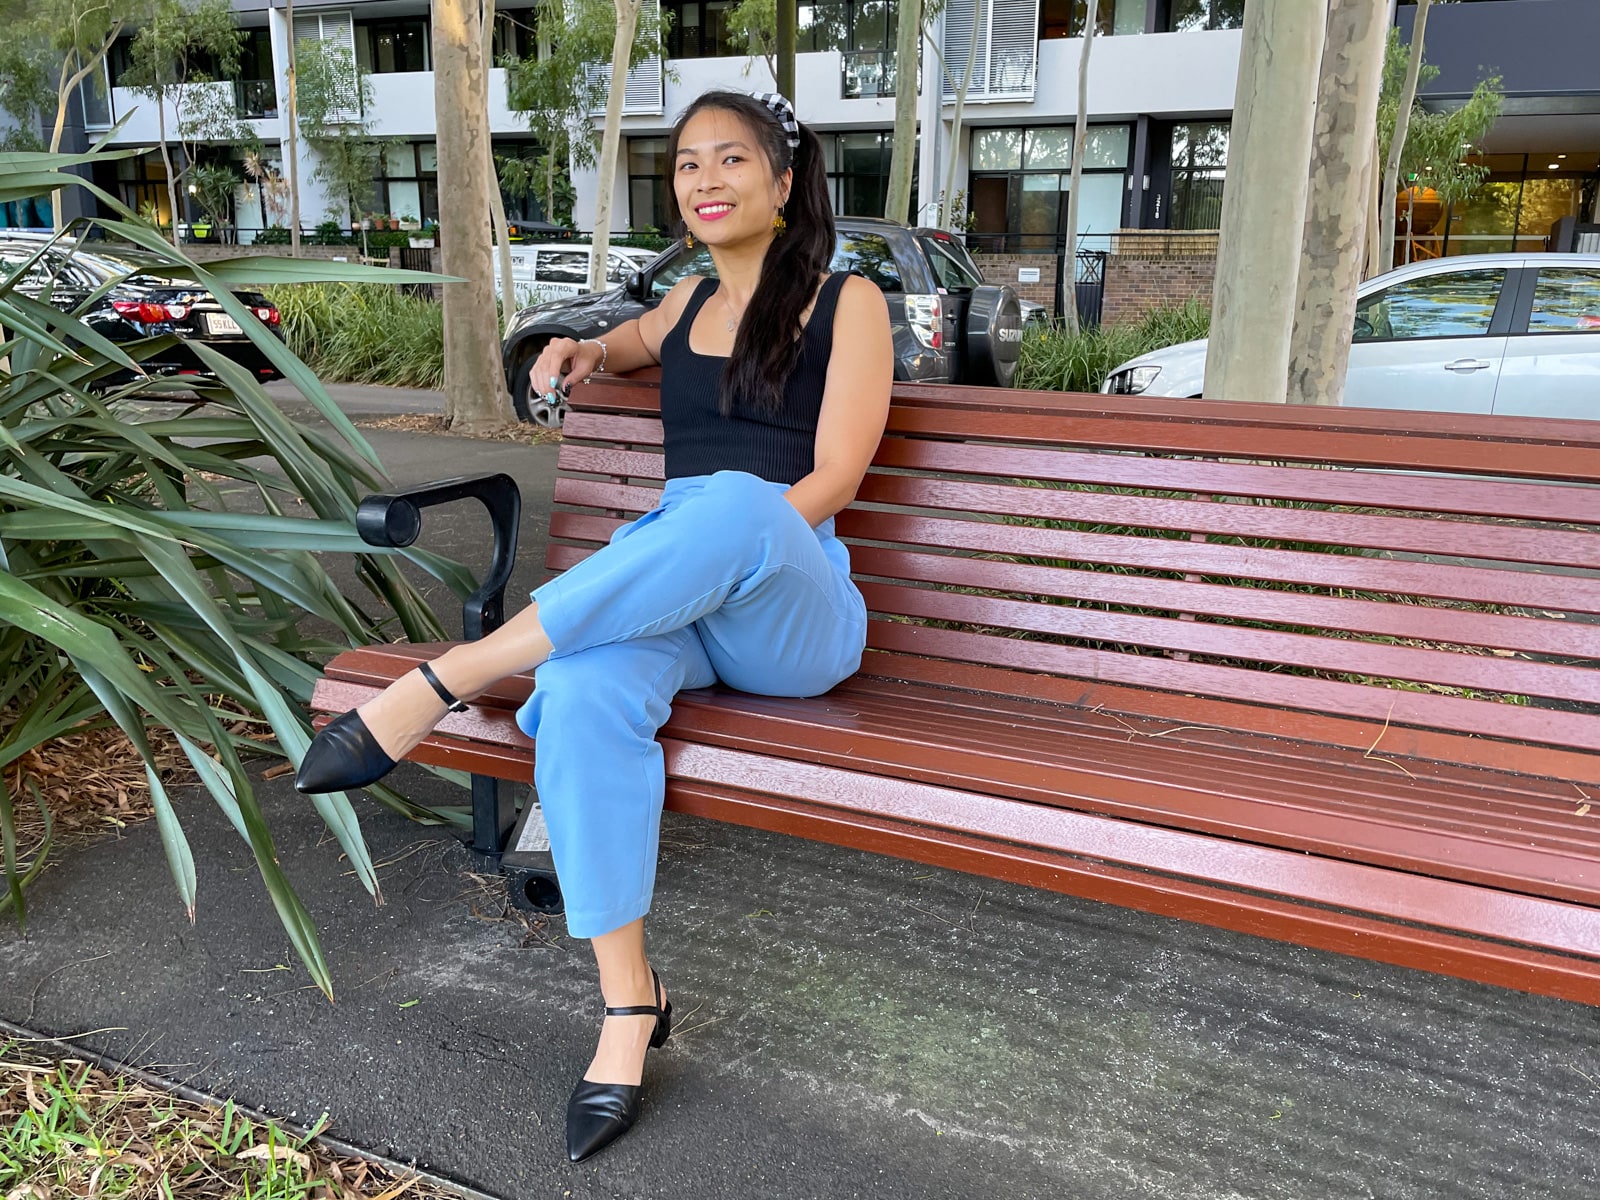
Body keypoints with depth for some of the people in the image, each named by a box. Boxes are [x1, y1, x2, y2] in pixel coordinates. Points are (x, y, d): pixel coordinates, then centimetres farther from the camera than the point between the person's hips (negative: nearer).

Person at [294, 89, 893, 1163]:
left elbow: (833, 480, -4)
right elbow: (639, 339, 49)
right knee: (582, 689, -33)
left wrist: (730, 539, -19)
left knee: (736, 504, -40)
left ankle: (441, 681, -35)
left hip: (794, 612, -3)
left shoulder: (848, 302, 7)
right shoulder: (690, 300, 24)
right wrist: (589, 353, 25)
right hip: (666, 597, 4)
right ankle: (629, 1006, -22)